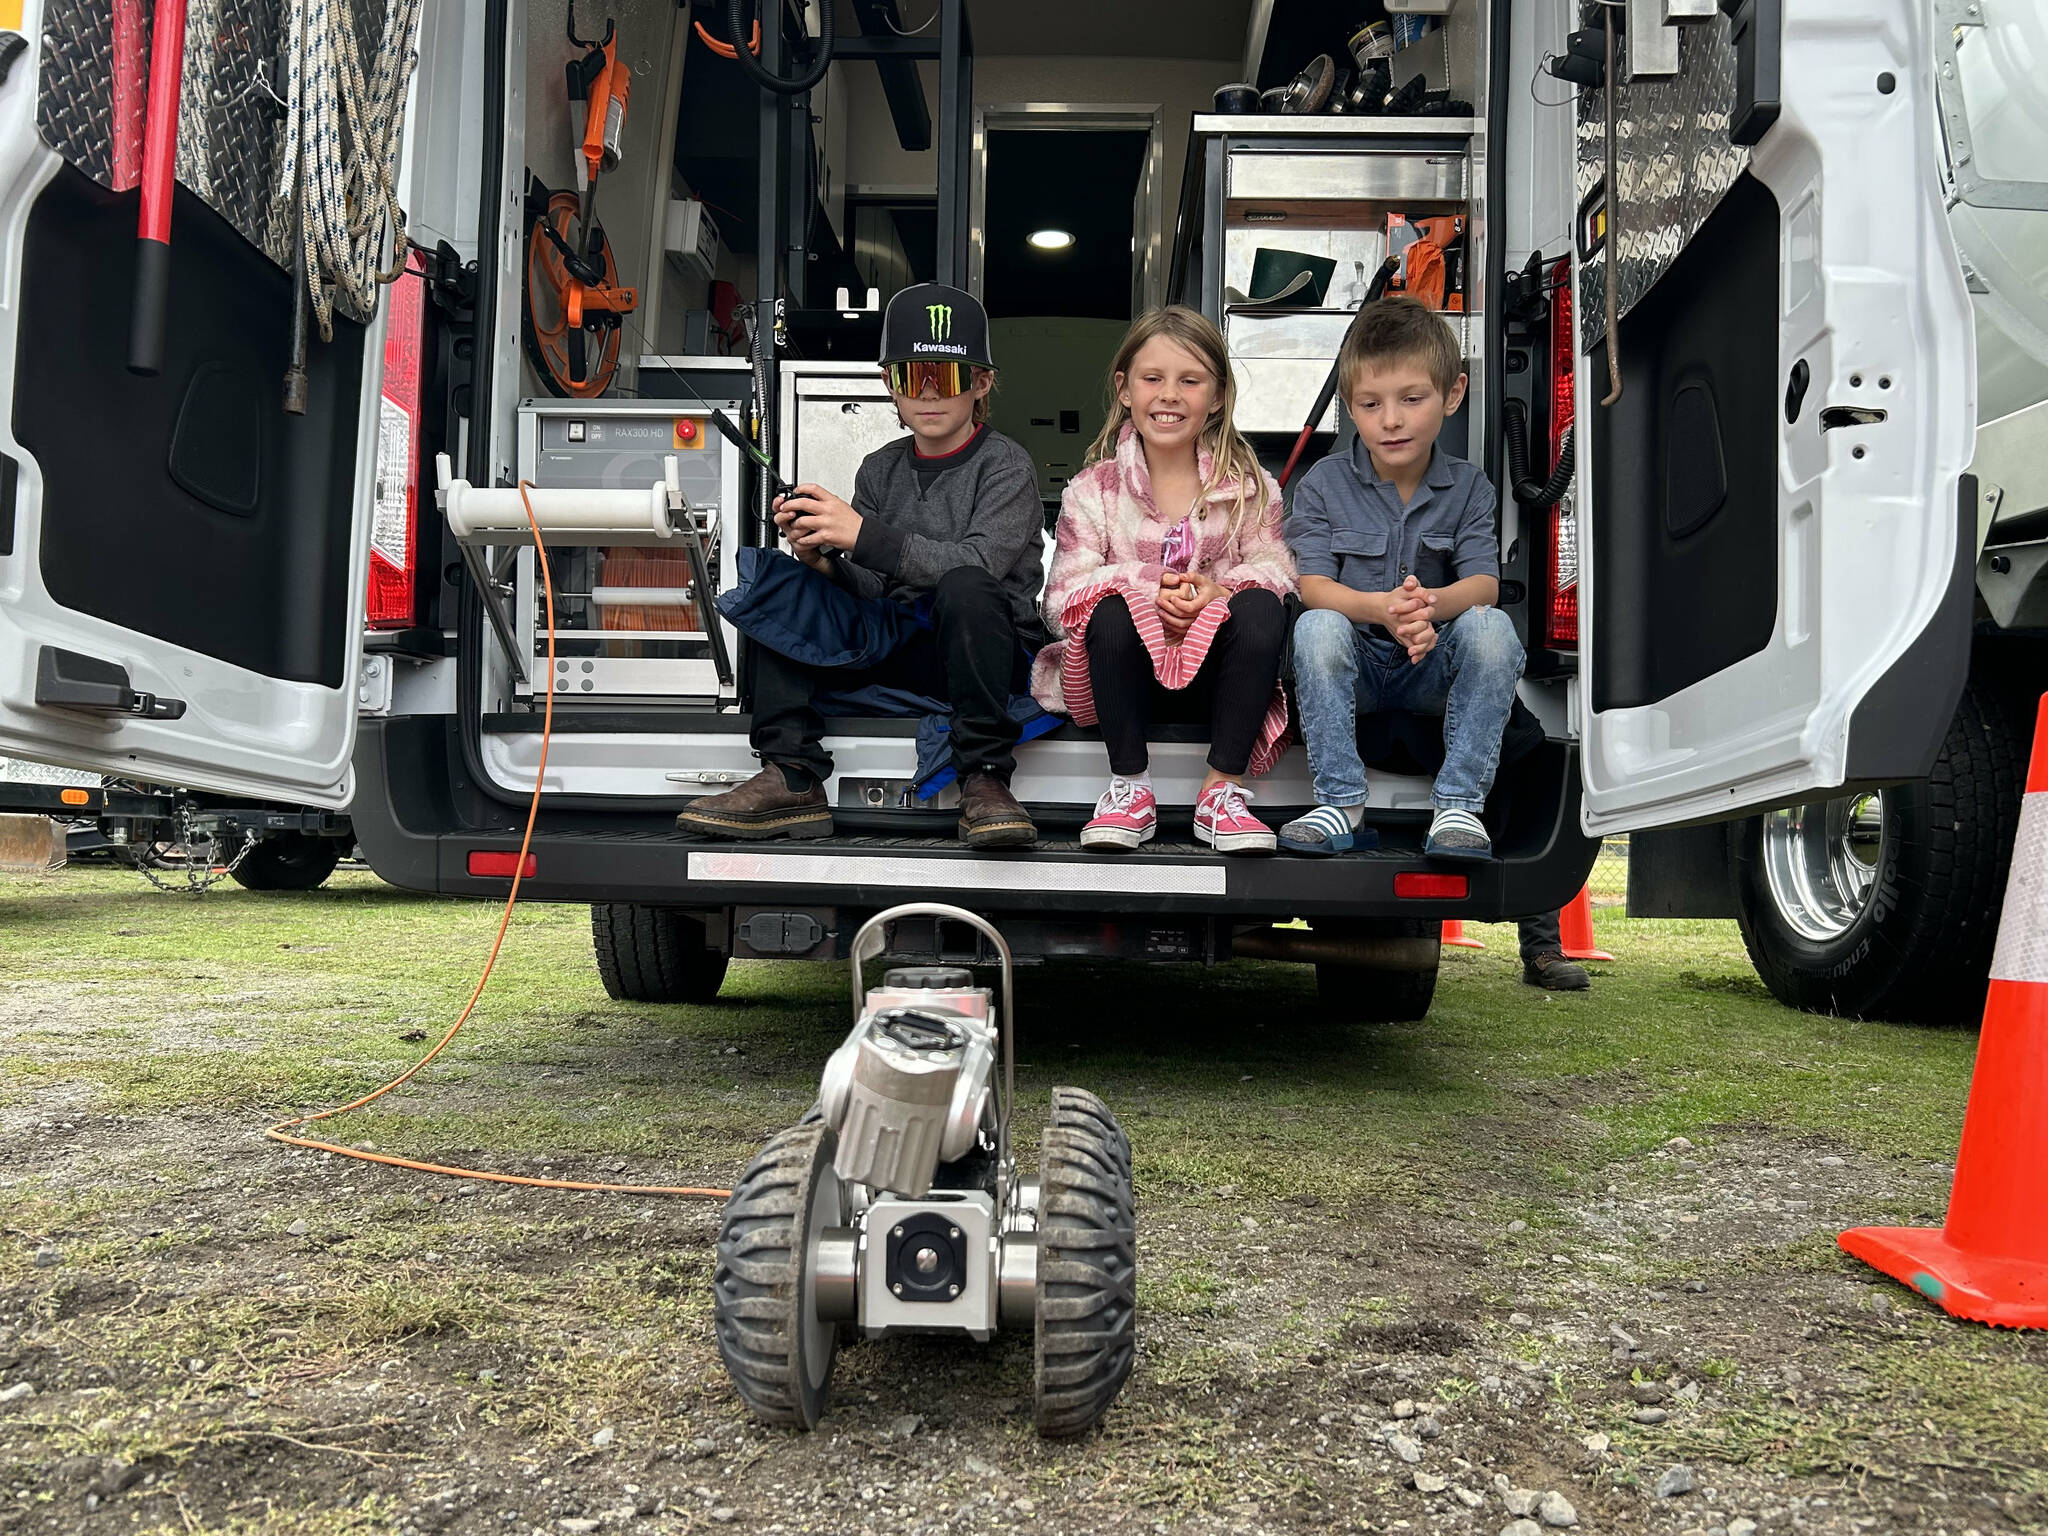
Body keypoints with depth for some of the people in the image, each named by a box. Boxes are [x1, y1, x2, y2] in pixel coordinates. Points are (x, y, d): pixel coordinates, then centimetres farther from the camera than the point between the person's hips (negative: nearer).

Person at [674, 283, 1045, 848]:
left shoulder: (1006, 463, -4)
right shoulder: (880, 469, 11)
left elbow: (977, 564, -21)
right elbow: (868, 590, 5)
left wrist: (863, 536, -29)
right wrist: (823, 561, -18)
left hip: (995, 651, -5)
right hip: (896, 651, 5)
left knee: (964, 587, -36)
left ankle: (984, 782, -29)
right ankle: (792, 782, -20)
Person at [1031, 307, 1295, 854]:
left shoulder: (1249, 487, 5)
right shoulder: (1093, 490, 1)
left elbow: (1275, 567, -3)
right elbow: (1063, 594, -7)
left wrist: (1220, 589, -25)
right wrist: (1145, 590, -25)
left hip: (1213, 666, 1)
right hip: (1130, 671, -1)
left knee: (1261, 608, -28)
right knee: (1111, 614, -32)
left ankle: (1224, 788, -21)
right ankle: (1130, 786, -17)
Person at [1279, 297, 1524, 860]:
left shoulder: (1468, 487, 1)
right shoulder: (1324, 485, -2)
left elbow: (1484, 584, -12)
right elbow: (1313, 586, -13)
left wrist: (1431, 603, -38)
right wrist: (1380, 608, -35)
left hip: (1434, 670, 1)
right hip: (1354, 669, 0)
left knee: (1491, 626, -28)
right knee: (1317, 626, -31)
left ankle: (1458, 804, -26)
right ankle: (1341, 803, -27)